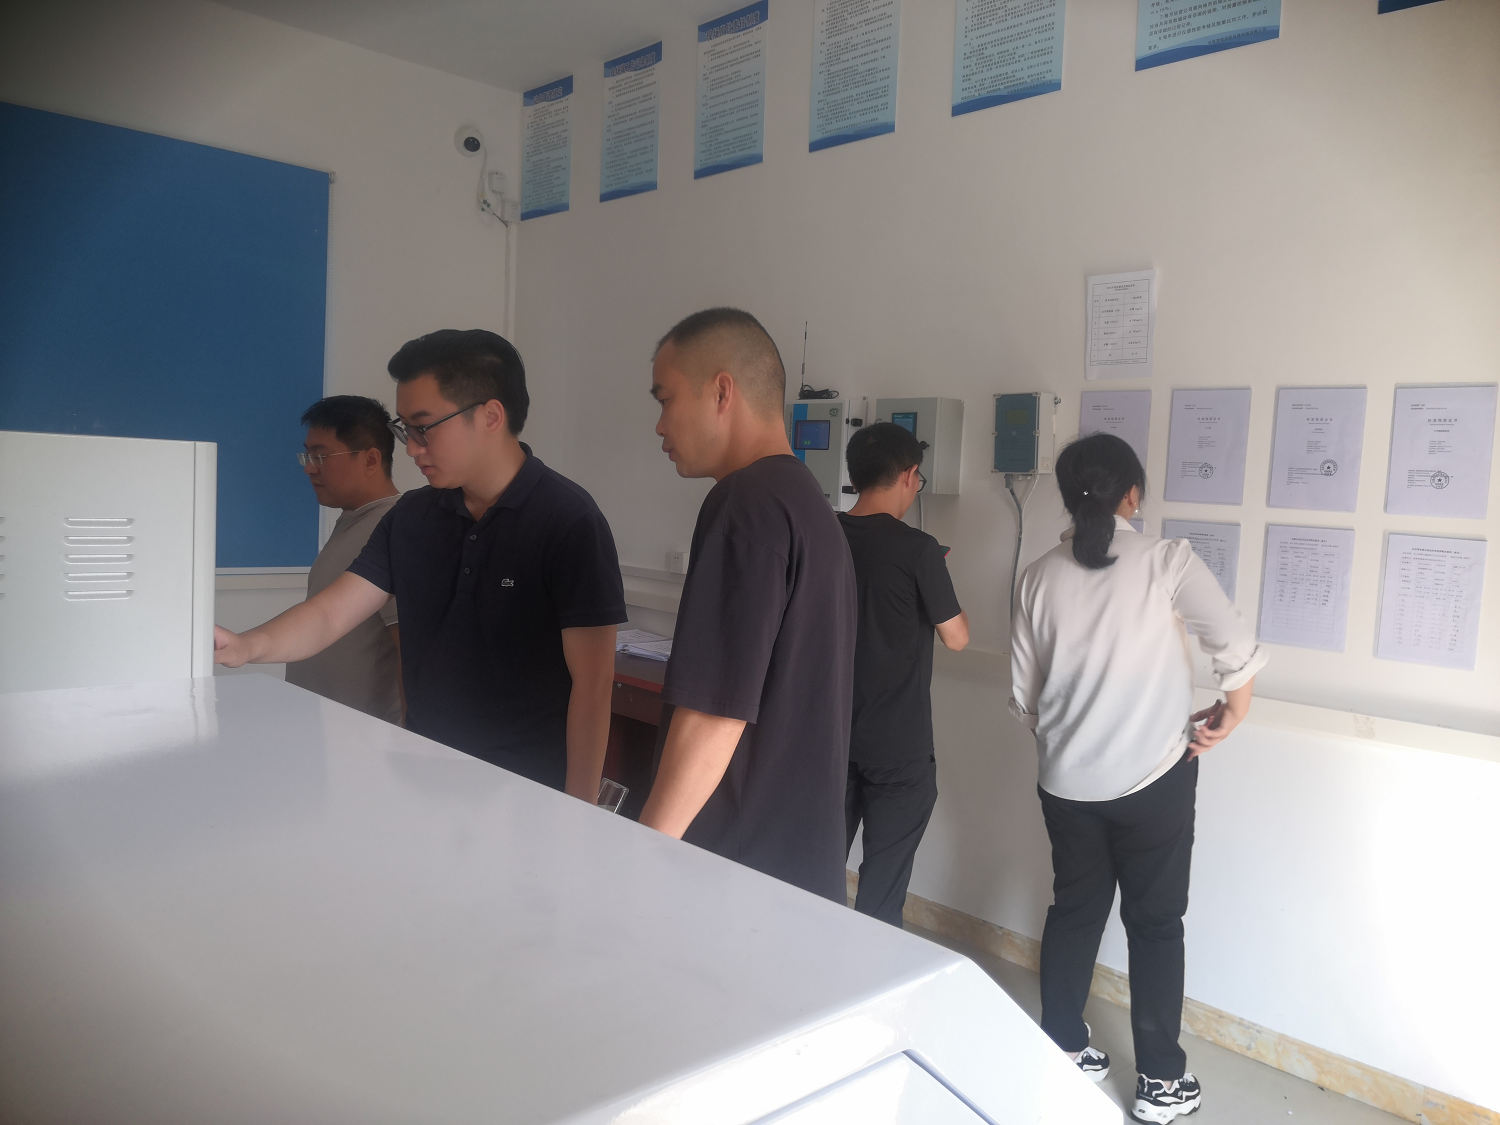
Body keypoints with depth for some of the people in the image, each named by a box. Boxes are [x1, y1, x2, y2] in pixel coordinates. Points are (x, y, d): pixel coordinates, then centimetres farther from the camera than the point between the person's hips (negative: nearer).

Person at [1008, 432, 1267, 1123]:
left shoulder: (1039, 576, -3)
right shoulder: (1165, 561, -12)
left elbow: (1023, 696, 2)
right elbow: (1238, 652, -16)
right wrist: (1228, 717, 3)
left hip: (1065, 781, 3)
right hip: (1154, 779, -3)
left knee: (1075, 909, 18)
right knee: (1155, 923, 11)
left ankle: (1062, 1052, 30)